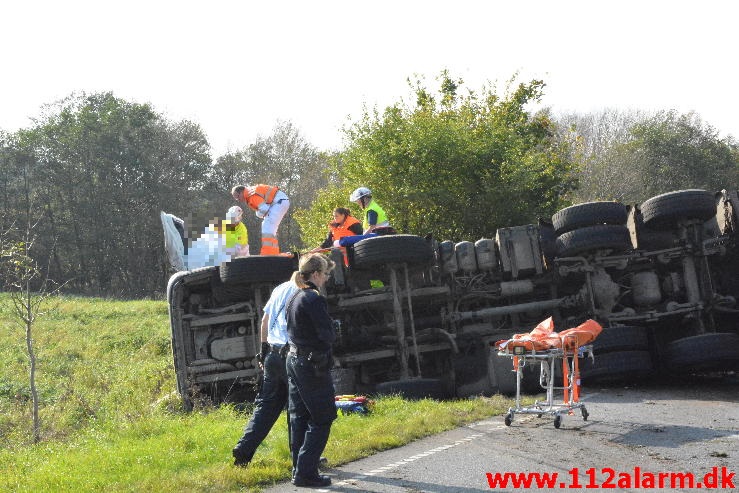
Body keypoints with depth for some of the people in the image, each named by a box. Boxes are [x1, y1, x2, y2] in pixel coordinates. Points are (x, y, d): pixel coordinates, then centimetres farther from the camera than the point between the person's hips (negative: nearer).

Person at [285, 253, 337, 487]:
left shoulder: (294, 298, 11)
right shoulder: (314, 299, -18)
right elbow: (328, 335, -19)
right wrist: (332, 329, 3)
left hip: (293, 360, 9)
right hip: (313, 364, -9)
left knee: (299, 416, 14)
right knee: (322, 419, -2)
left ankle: (299, 466, 21)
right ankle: (305, 473, -4)